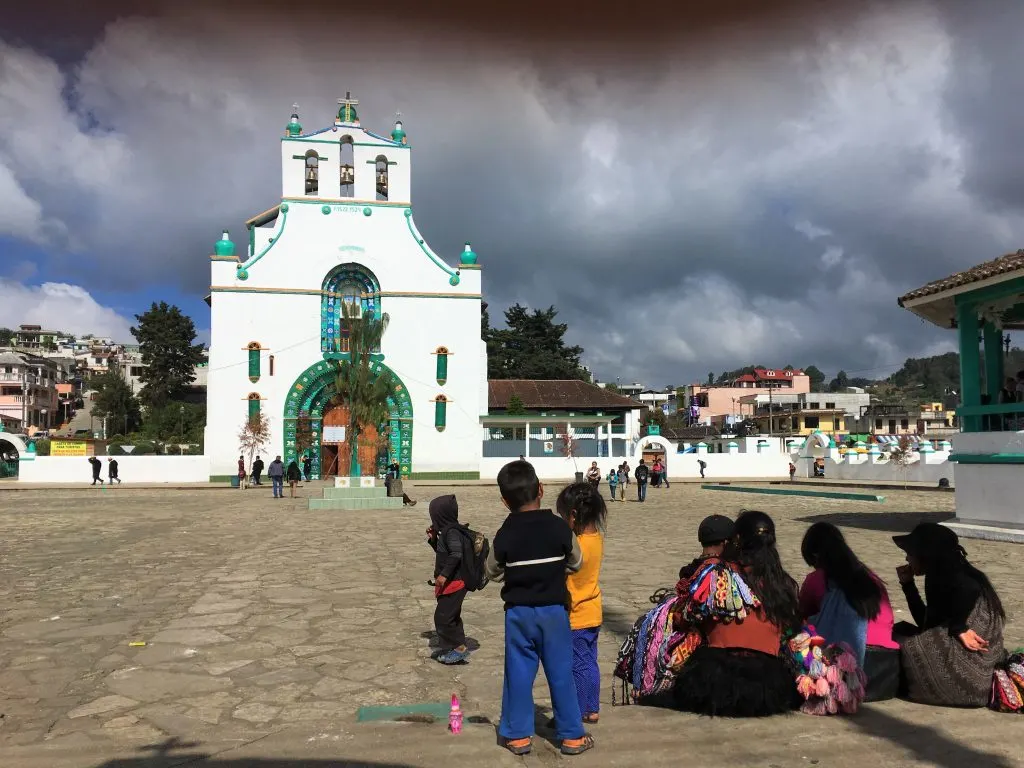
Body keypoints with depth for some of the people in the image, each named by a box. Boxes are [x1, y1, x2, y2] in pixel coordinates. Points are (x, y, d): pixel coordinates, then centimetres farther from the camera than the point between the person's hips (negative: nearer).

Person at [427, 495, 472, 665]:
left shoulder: (451, 532, -18)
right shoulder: (445, 530, 12)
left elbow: (456, 554, -27)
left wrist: (444, 574, -28)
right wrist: (433, 538, 11)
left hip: (454, 582, -10)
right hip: (449, 582, 10)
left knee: (442, 616, -7)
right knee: (450, 616, 17)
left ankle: (459, 648, 0)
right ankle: (452, 647, 26)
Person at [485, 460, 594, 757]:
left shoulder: (503, 536, -10)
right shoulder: (560, 528, -10)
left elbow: (493, 573, 5)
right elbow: (576, 563, 6)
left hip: (518, 612, 0)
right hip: (554, 610, 0)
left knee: (519, 673, 10)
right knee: (561, 673, 9)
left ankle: (518, 735, 17)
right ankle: (572, 735, 18)